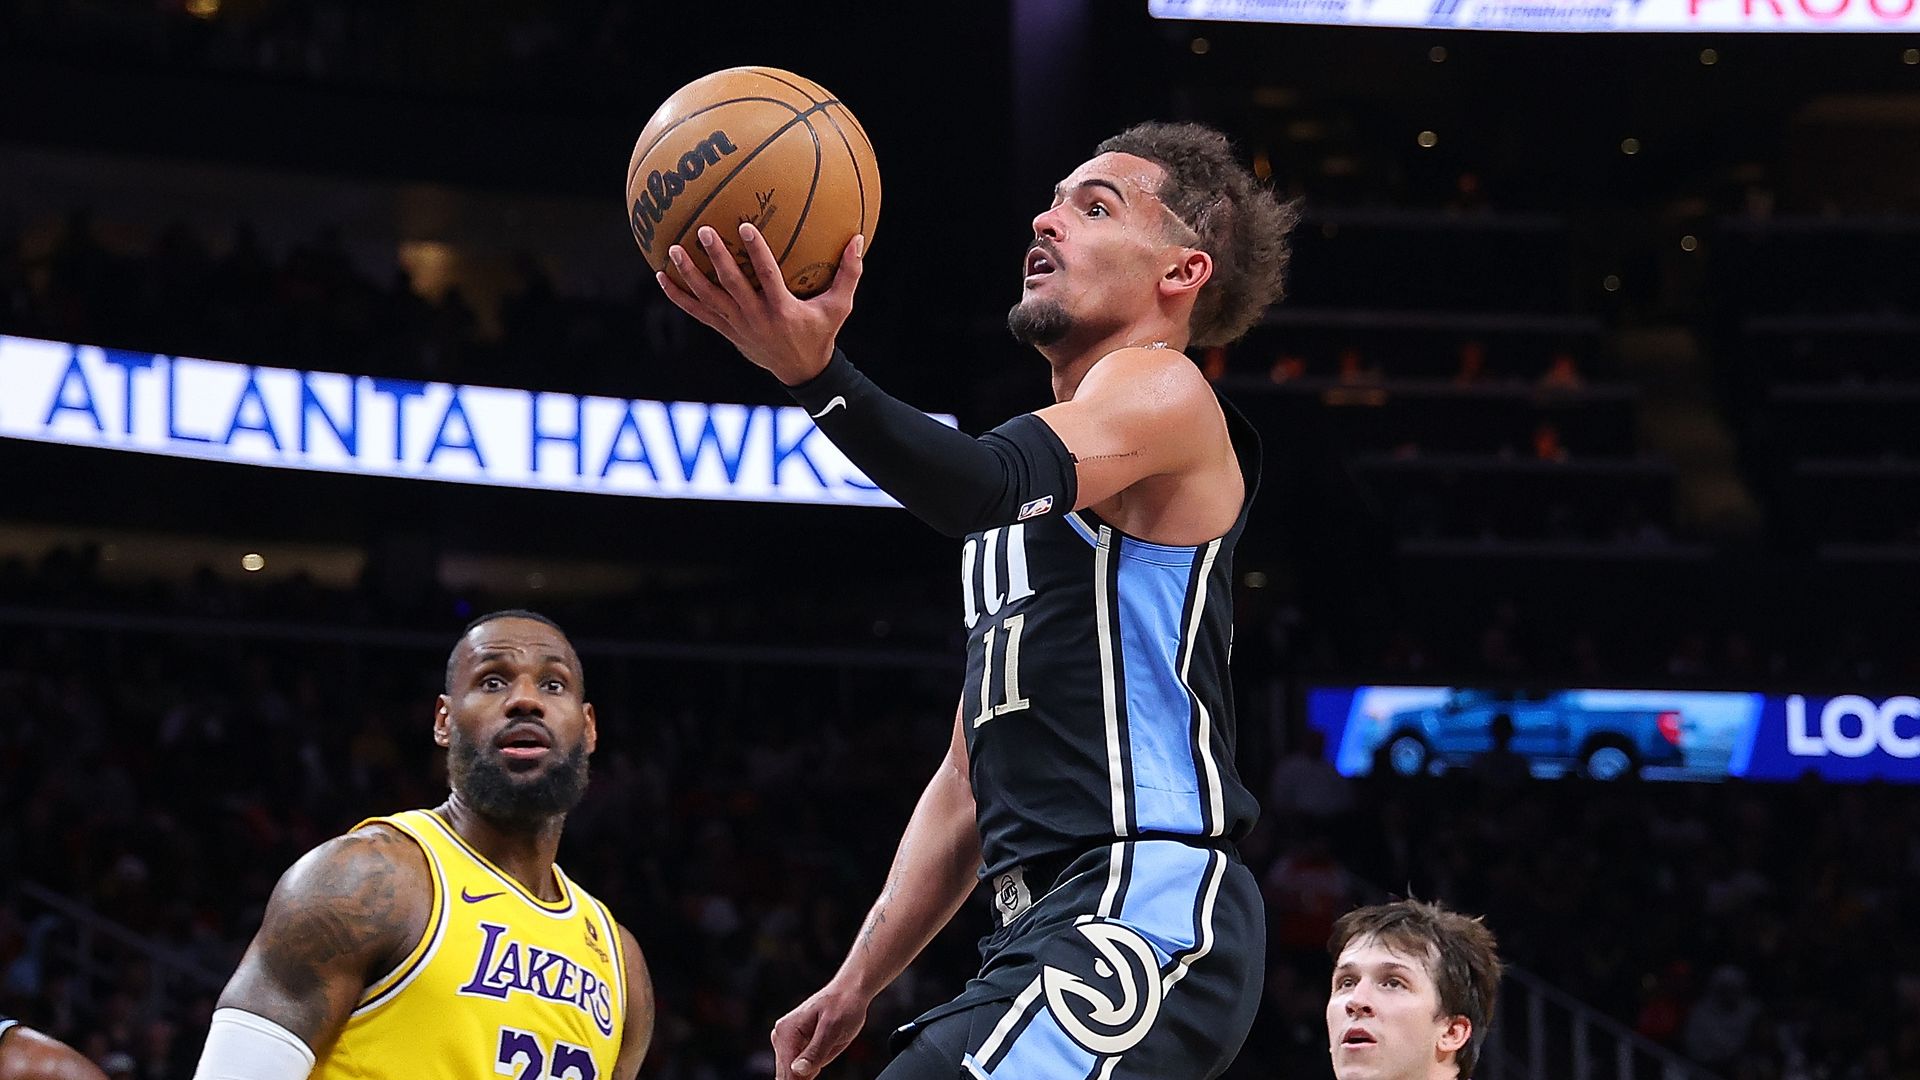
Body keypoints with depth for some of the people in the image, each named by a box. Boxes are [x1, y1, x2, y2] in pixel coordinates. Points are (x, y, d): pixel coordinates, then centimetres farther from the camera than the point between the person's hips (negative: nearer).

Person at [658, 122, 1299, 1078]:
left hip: (1146, 911, -10)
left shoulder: (1164, 390, 0)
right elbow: (969, 781, 27)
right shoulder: (1032, 501, 28)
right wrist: (856, 984, 21)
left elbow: (991, 483, -23)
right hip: (1042, 928, 10)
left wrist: (815, 370, -38)